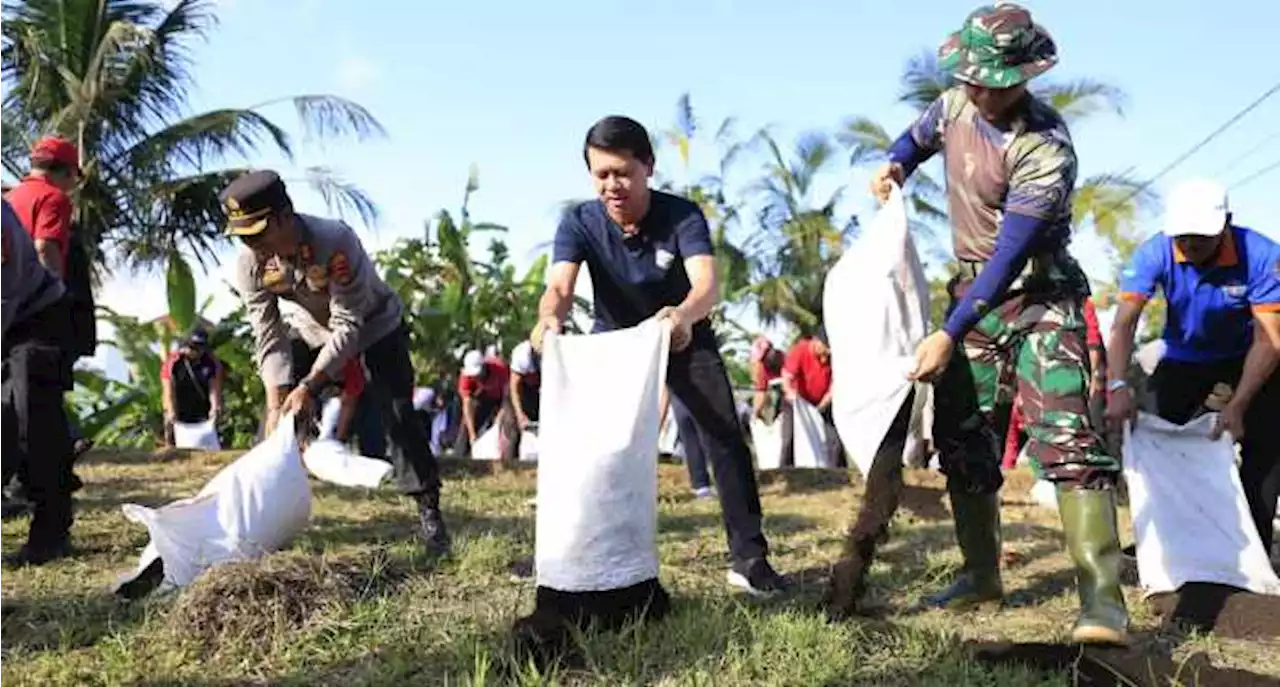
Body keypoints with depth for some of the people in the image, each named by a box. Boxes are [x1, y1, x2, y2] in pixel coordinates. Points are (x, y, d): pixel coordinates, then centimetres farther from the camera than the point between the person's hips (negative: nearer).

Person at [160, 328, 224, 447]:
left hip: (202, 414, 1)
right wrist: (171, 411, -22)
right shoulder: (173, 361, -11)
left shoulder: (212, 363, -5)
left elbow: (214, 388, -10)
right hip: (178, 413, -1)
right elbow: (169, 389, -14)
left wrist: (215, 408, -25)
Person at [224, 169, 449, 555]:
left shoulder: (336, 242, -41)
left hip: (375, 325, -4)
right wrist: (276, 402, -31)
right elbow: (269, 338, -21)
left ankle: (428, 509, -4)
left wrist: (309, 386, -42)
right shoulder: (249, 263, -26)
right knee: (283, 417, -3)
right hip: (316, 330, 5)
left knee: (398, 414, -12)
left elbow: (349, 326, -36)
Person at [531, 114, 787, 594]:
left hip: (685, 337, -2)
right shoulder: (579, 223, -23)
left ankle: (749, 558, -5)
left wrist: (684, 315, -68)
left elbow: (706, 283, -43)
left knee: (725, 437, -13)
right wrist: (550, 318, -63)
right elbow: (560, 286, -38)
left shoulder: (683, 216, -28)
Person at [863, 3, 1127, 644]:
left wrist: (950, 335, -28)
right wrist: (895, 164, 1)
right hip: (974, 288, 7)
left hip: (1039, 295, -7)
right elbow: (921, 134, 24)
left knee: (1064, 434, -21)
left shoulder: (1045, 150, -24)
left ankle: (1101, 597, -22)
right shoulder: (956, 102, -2)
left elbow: (1009, 255, -26)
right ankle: (981, 574, 20)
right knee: (960, 434, 7)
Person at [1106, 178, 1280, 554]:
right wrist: (1118, 386, -50)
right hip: (1184, 357, 2)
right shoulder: (1155, 253, -27)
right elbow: (1124, 323, -34)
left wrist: (1237, 406, -38)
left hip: (1246, 356, -2)